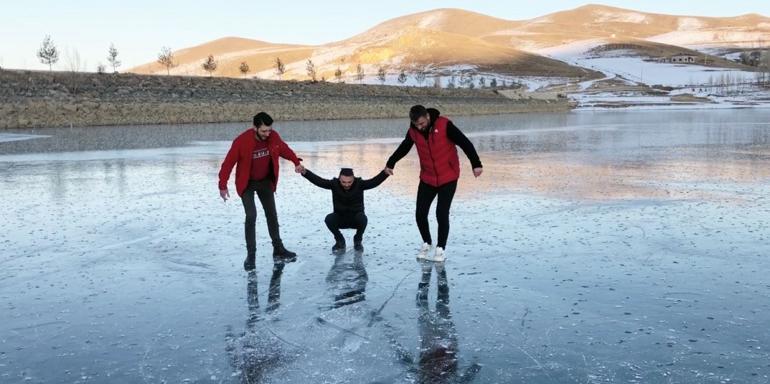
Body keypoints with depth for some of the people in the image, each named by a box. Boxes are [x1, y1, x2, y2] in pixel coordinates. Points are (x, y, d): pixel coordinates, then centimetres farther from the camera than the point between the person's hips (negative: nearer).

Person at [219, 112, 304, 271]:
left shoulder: (274, 137, -15)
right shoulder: (241, 141, -27)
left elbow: (284, 149, 5)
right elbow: (228, 163, -19)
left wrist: (296, 162, -9)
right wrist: (223, 186, -16)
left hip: (266, 181, 5)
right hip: (247, 184, -5)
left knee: (272, 215, 12)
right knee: (251, 216, -15)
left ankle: (278, 250, 24)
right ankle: (251, 255, -4)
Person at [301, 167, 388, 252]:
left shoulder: (359, 184, -18)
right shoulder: (334, 184, -15)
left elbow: (375, 181, -33)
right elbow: (317, 180, -25)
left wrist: (386, 172, -52)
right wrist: (304, 172, -43)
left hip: (356, 219, -1)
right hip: (340, 219, 1)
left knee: (362, 218, -33)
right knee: (329, 219, -29)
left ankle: (358, 241, -1)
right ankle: (340, 241, 0)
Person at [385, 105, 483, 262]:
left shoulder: (444, 125, -19)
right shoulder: (413, 131, -5)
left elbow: (465, 143, -17)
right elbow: (403, 148, 14)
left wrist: (476, 164, -20)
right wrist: (390, 163, 22)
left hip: (448, 178, -4)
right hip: (427, 179, 4)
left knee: (442, 213, -8)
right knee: (420, 214, 1)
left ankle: (441, 248, 11)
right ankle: (426, 243, 27)